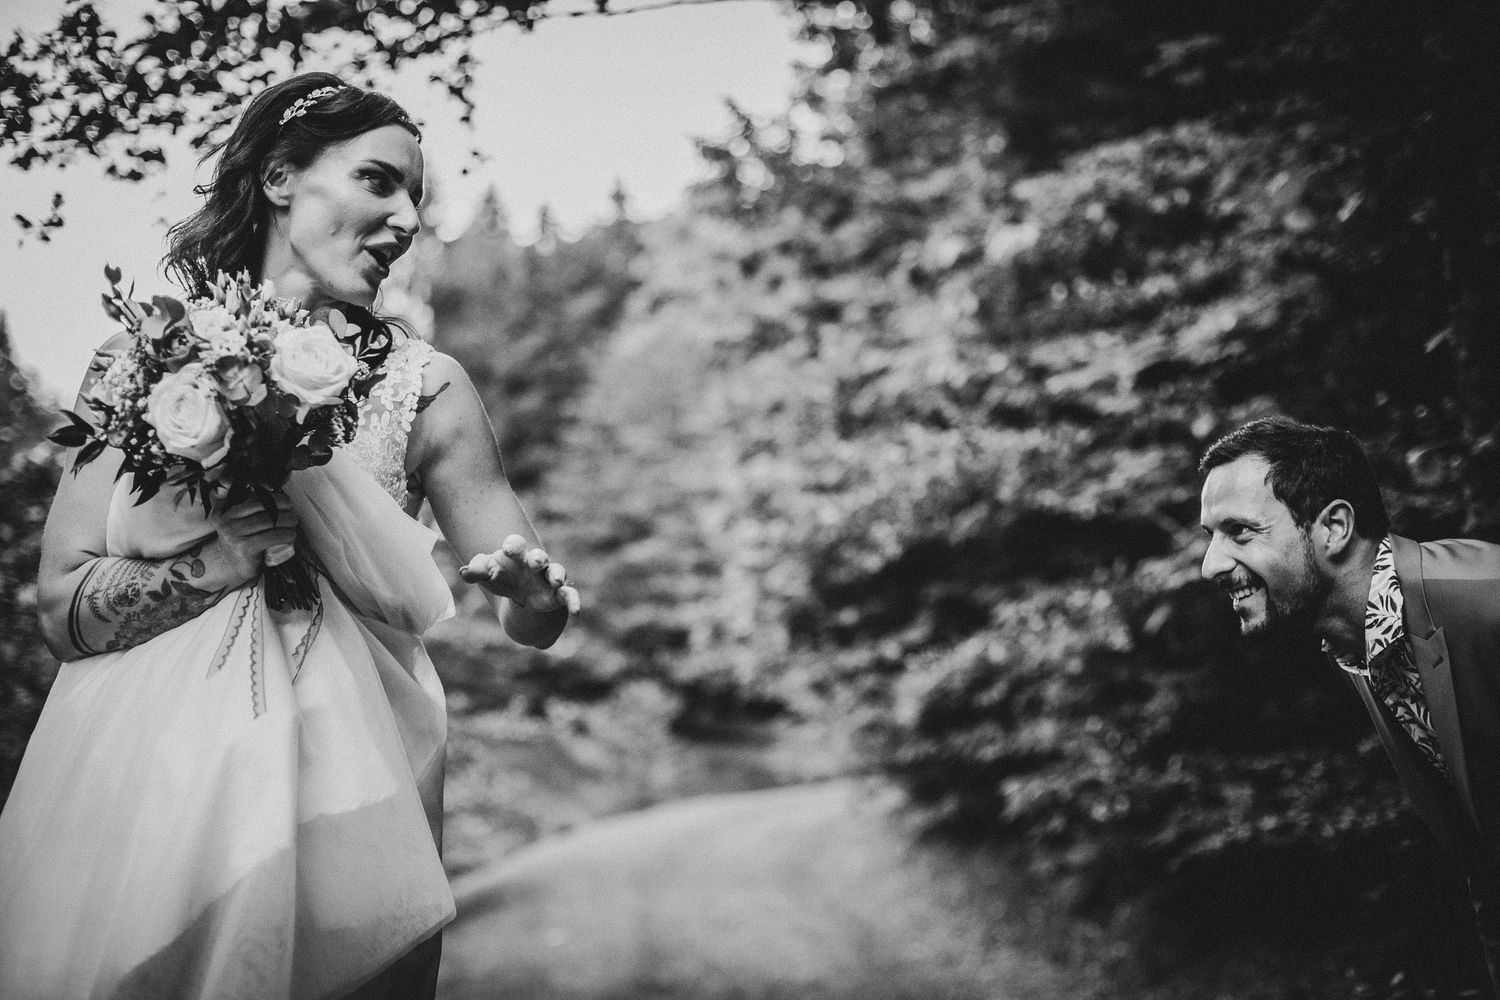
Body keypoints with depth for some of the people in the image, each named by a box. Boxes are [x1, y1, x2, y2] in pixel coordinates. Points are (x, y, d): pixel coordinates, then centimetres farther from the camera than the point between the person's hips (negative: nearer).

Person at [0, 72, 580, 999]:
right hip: (144, 782, 0)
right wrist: (218, 562, -18)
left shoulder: (424, 386, 0)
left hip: (339, 781, 0)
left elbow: (533, 612, 1)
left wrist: (533, 594, -21)